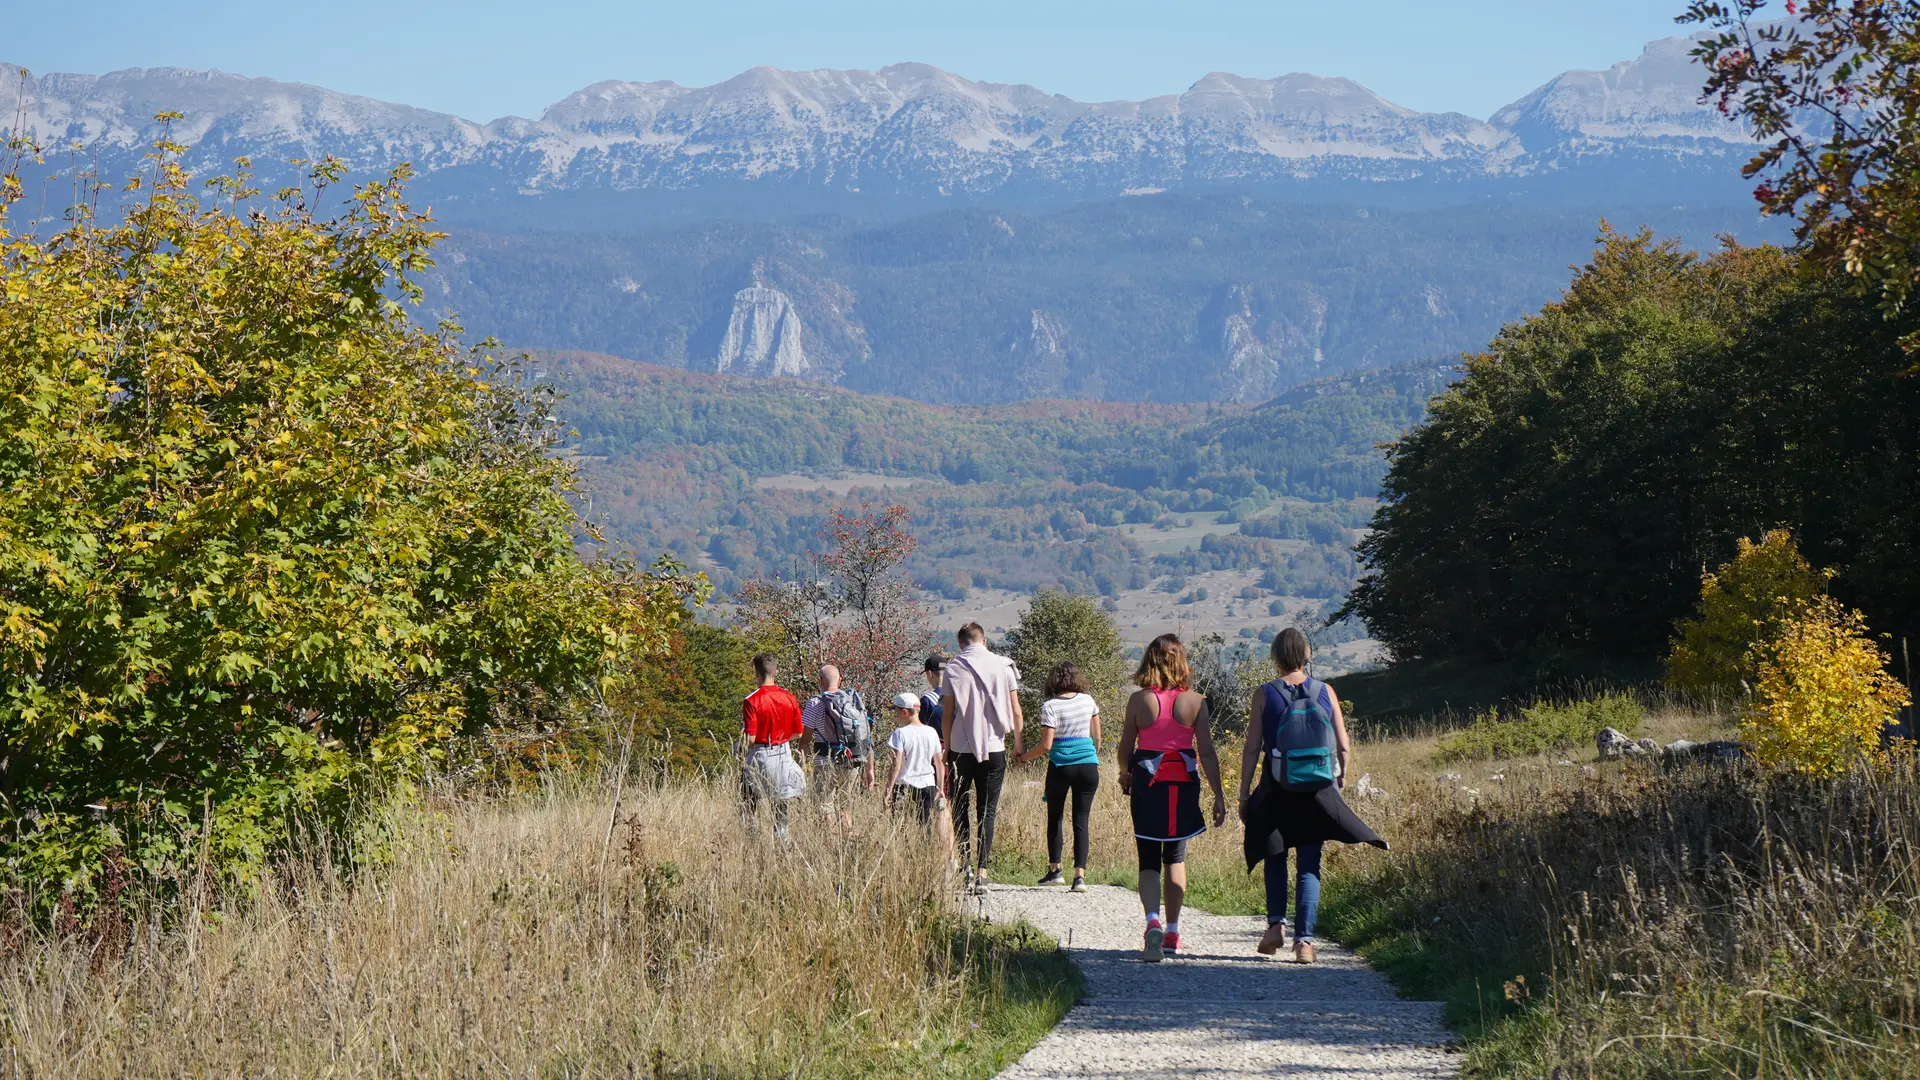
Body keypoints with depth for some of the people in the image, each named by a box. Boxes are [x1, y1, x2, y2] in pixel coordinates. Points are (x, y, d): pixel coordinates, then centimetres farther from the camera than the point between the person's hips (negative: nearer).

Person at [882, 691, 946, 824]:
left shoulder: (900, 733, -9)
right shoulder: (931, 733, 7)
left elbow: (896, 764, -13)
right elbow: (939, 763, 12)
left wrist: (889, 790, -11)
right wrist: (941, 789, 19)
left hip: (904, 786, -5)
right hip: (928, 785, 5)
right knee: (925, 824, 7)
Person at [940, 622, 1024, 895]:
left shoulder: (953, 669, -1)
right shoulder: (1003, 666, 1)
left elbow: (947, 714, -1)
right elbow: (1016, 712, 3)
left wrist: (946, 748, 9)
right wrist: (1018, 744, 16)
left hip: (961, 749, -1)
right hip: (994, 747, 1)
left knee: (960, 808, 11)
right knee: (987, 810, 3)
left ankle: (963, 865, 3)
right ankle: (981, 872, -4)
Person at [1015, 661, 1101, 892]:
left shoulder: (1050, 706, -7)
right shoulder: (1087, 700, 5)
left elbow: (1046, 745, -11)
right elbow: (1097, 736, 12)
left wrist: (1024, 757, 4)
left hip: (1061, 767, -2)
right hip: (1088, 766, 2)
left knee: (1055, 817, 16)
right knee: (1081, 820, 1)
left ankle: (1054, 870, 18)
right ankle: (1079, 875, -9)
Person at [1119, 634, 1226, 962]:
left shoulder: (1138, 700, -5)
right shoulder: (1195, 701, -4)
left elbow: (1125, 748, 2)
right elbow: (1206, 753, -5)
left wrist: (1125, 774, 23)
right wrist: (1218, 795, 0)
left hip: (1147, 785, -1)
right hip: (1183, 785, 1)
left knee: (1149, 861, 4)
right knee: (1175, 858, 16)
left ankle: (1153, 921, -21)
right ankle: (1171, 933, 18)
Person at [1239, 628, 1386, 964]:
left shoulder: (1264, 695, -4)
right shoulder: (1325, 692, 1)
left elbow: (1252, 749, -5)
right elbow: (1343, 747, 2)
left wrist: (1243, 794, 1)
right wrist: (1340, 776, 20)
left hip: (1276, 791, -1)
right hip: (1317, 792, 1)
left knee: (1276, 858, 18)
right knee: (1309, 865, 5)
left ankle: (1276, 922, 2)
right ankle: (1304, 939, -4)